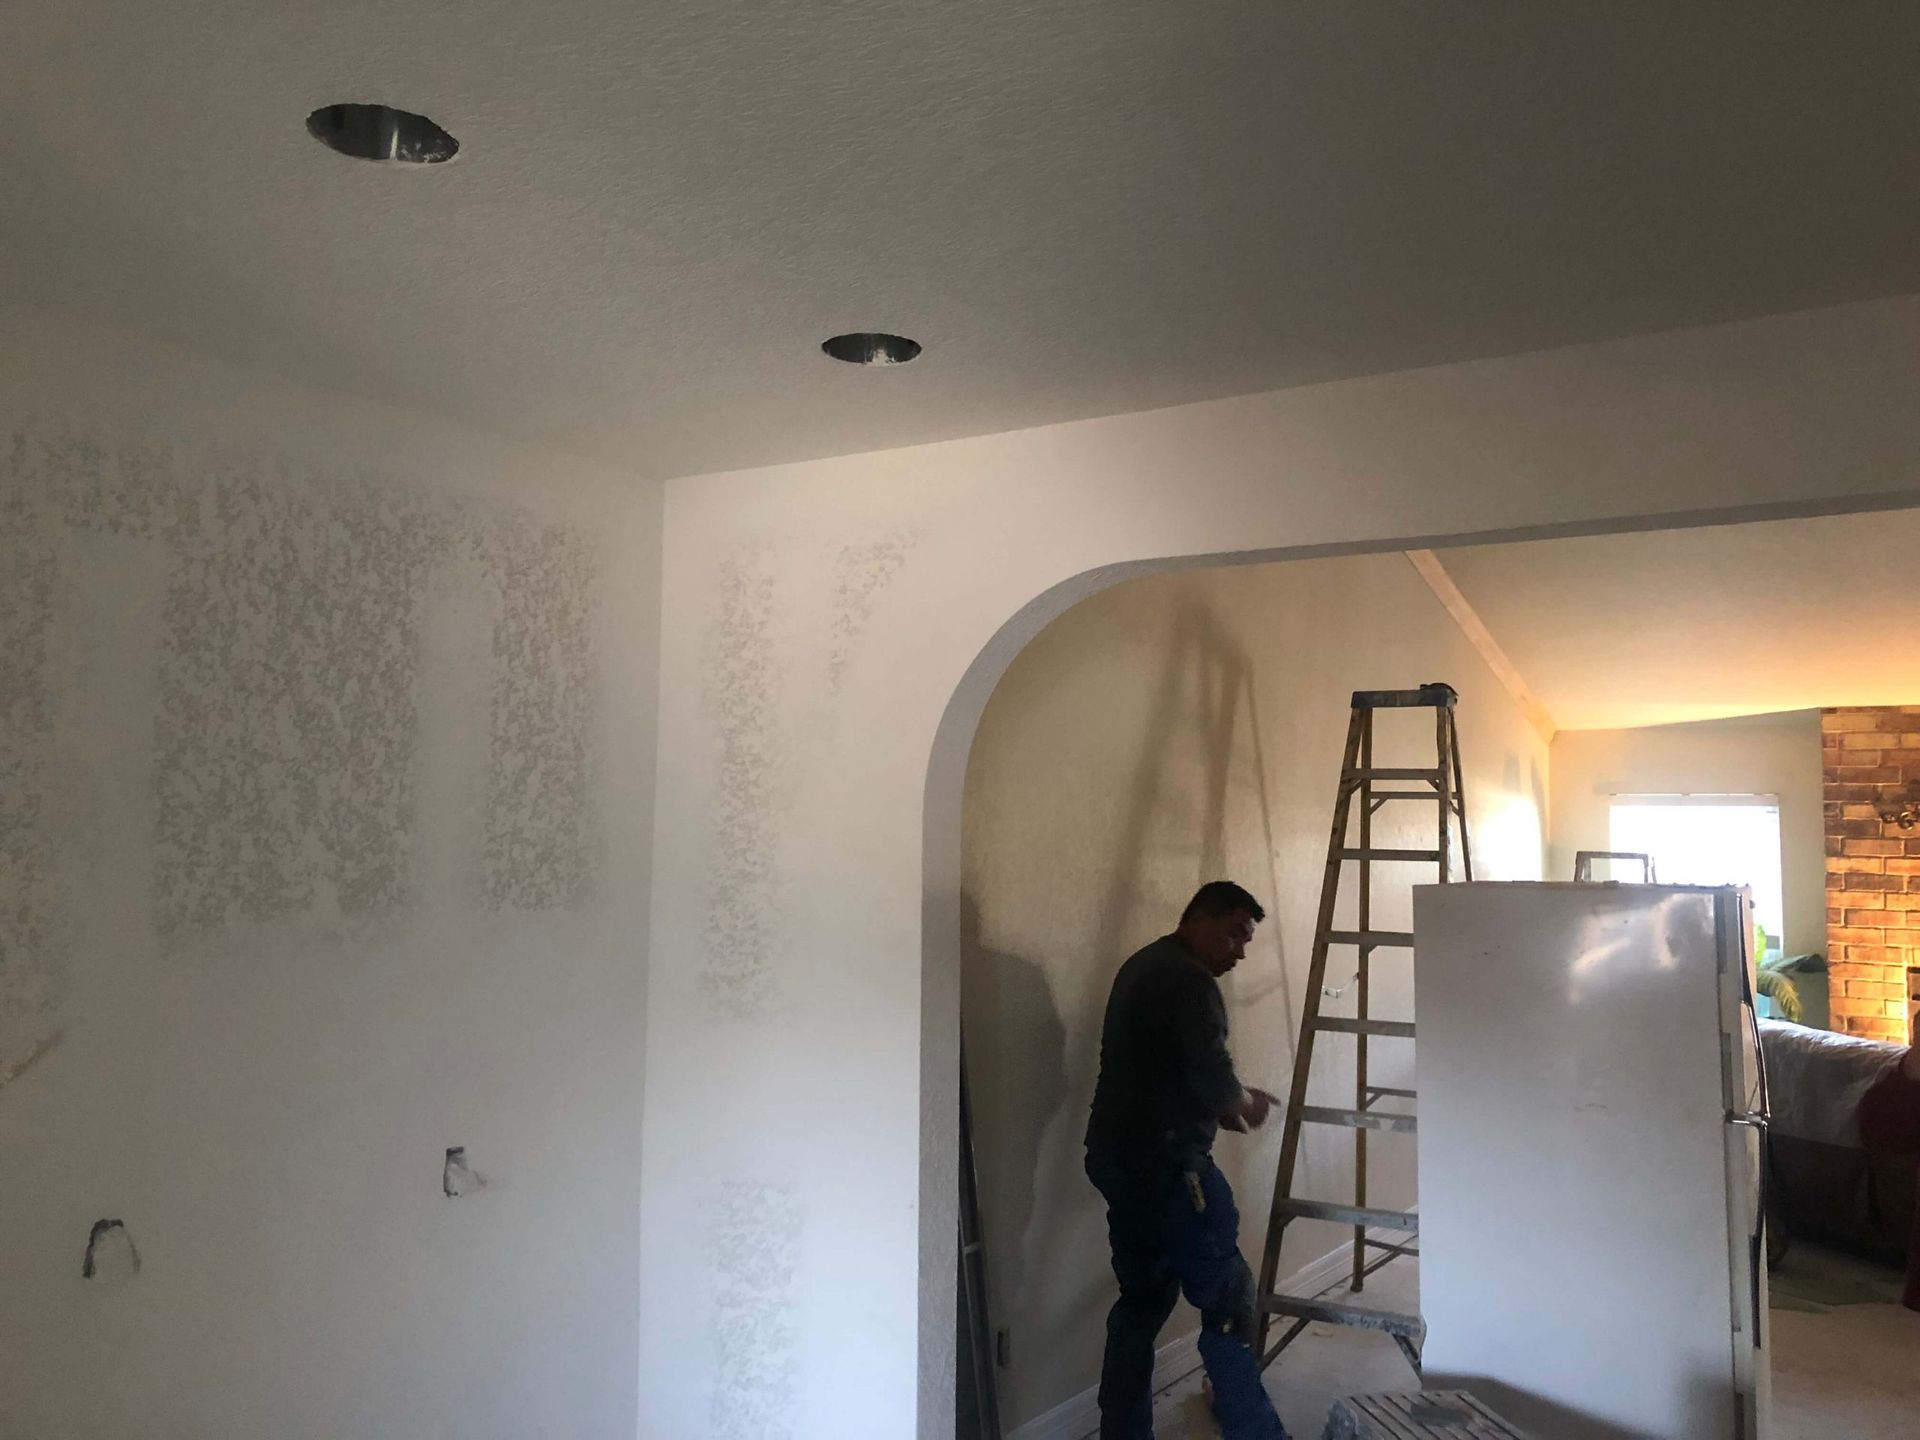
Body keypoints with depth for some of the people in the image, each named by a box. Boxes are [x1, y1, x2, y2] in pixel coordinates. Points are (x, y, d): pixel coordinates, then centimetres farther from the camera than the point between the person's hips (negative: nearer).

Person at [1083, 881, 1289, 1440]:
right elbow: (1210, 1076, -21)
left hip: (1120, 1157, 10)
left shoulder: (1145, 967, 17)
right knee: (1227, 1297, 0)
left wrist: (1222, 1106, 11)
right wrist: (1244, 1102, 0)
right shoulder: (1189, 980, -15)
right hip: (1163, 1162, -10)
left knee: (1143, 1297, 15)